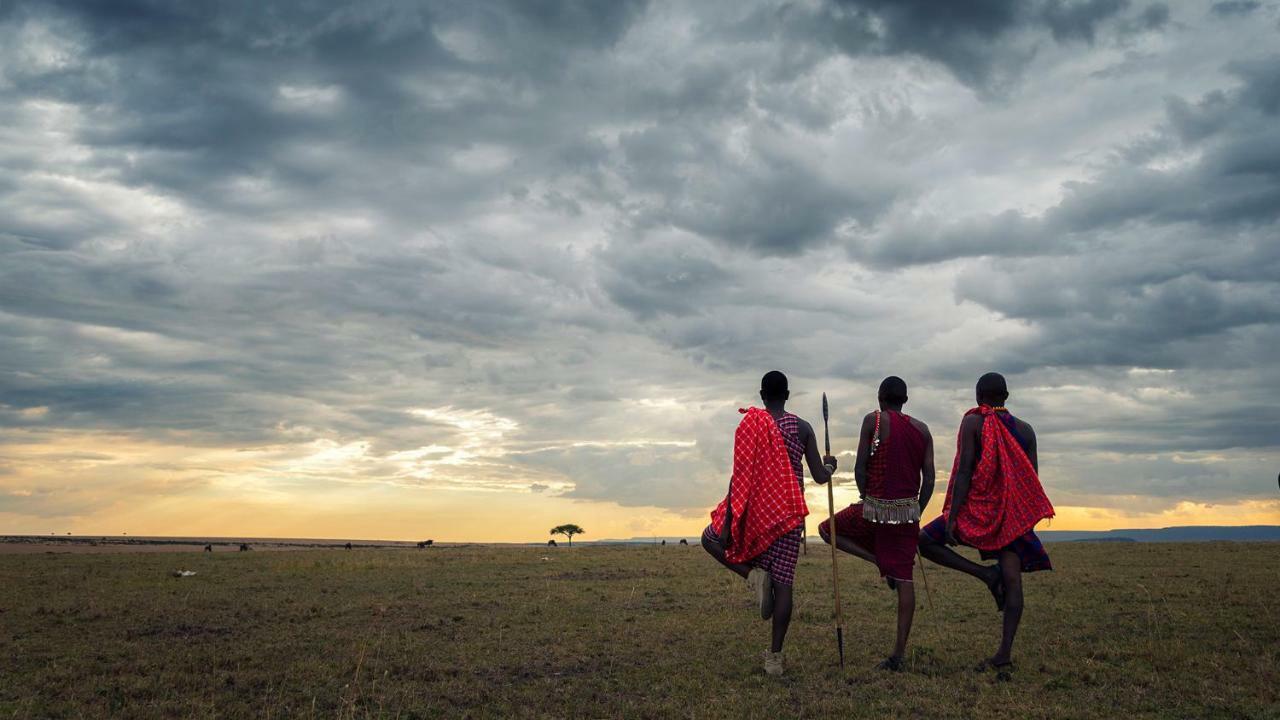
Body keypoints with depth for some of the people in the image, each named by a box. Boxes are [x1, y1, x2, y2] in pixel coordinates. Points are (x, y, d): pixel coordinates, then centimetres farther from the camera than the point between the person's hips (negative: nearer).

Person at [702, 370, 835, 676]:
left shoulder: (748, 426, -4)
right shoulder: (802, 428, 1)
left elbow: (739, 476, -8)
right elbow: (820, 477, 1)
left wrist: (728, 522, -6)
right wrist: (830, 465, 25)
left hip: (754, 511, -2)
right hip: (789, 514, 2)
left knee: (711, 539, 23)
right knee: (783, 584, 6)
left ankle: (752, 573, 0)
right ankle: (774, 656, 6)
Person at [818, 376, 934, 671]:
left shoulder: (873, 420, -4)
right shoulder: (922, 429, 8)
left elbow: (860, 466, -5)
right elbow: (929, 477, 7)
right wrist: (916, 512, 16)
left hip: (876, 506, -4)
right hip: (909, 510, 4)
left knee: (827, 530, 18)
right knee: (905, 579, 4)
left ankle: (880, 562, 3)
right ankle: (899, 652, 4)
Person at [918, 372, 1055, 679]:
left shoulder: (973, 422, -5)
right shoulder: (1025, 429, 10)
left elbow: (964, 471, -13)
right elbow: (1033, 479, 10)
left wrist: (952, 516, -14)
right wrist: (1026, 516, 20)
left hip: (979, 509, -5)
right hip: (1015, 514, 5)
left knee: (926, 541, 9)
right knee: (1012, 581, 1)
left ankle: (986, 573, -4)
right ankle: (1005, 654, -3)